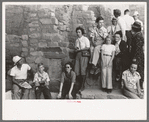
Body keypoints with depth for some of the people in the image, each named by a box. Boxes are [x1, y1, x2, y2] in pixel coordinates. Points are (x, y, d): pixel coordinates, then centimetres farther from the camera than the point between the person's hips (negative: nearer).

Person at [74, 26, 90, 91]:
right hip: (78, 55, 6)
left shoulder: (85, 39, 1)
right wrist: (76, 49, -1)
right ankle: (79, 84, 5)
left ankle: (83, 85, -2)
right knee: (76, 70, -3)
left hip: (84, 55, -6)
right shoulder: (77, 40, 19)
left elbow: (88, 48, -8)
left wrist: (79, 49, -8)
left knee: (83, 70, -9)